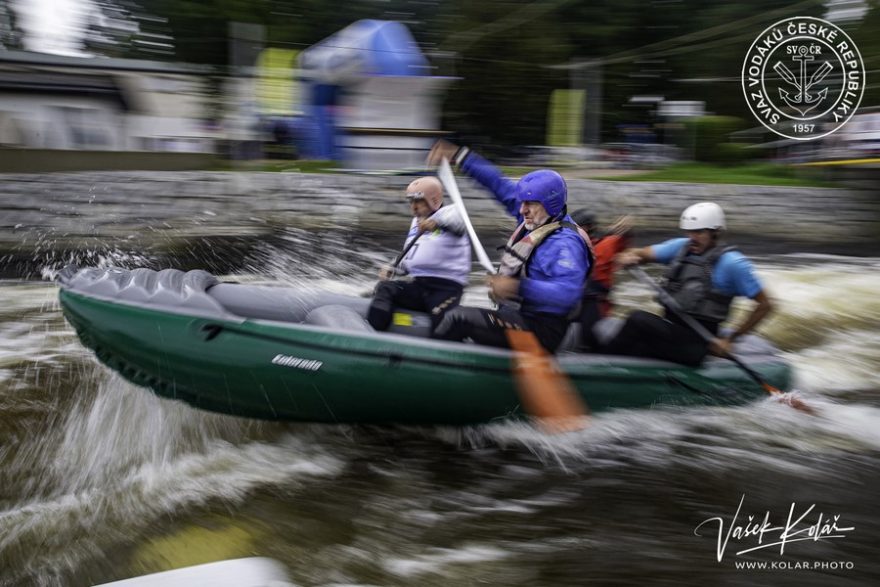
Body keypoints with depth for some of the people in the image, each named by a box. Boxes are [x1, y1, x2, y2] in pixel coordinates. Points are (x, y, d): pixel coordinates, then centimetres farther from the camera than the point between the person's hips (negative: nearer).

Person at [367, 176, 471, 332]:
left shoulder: (449, 213, 0)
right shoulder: (416, 222, 24)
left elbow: (457, 225, -27)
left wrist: (436, 222, -49)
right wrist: (393, 270, 8)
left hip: (446, 286, -6)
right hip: (418, 284, 6)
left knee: (441, 320, -30)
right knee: (385, 287, -17)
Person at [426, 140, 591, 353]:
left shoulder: (566, 242, -20)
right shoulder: (536, 221, 7)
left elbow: (569, 292, -33)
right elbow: (498, 184, 11)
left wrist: (518, 287, -35)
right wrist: (457, 155, 13)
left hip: (541, 329, -10)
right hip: (517, 316, 10)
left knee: (460, 317, -19)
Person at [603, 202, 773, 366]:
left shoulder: (733, 264, -7)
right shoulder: (681, 247, 8)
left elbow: (765, 305, -3)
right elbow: (641, 254, 6)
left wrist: (730, 339, -3)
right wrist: (627, 258, -18)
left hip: (694, 344, -5)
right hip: (670, 330, 5)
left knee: (639, 319, -26)